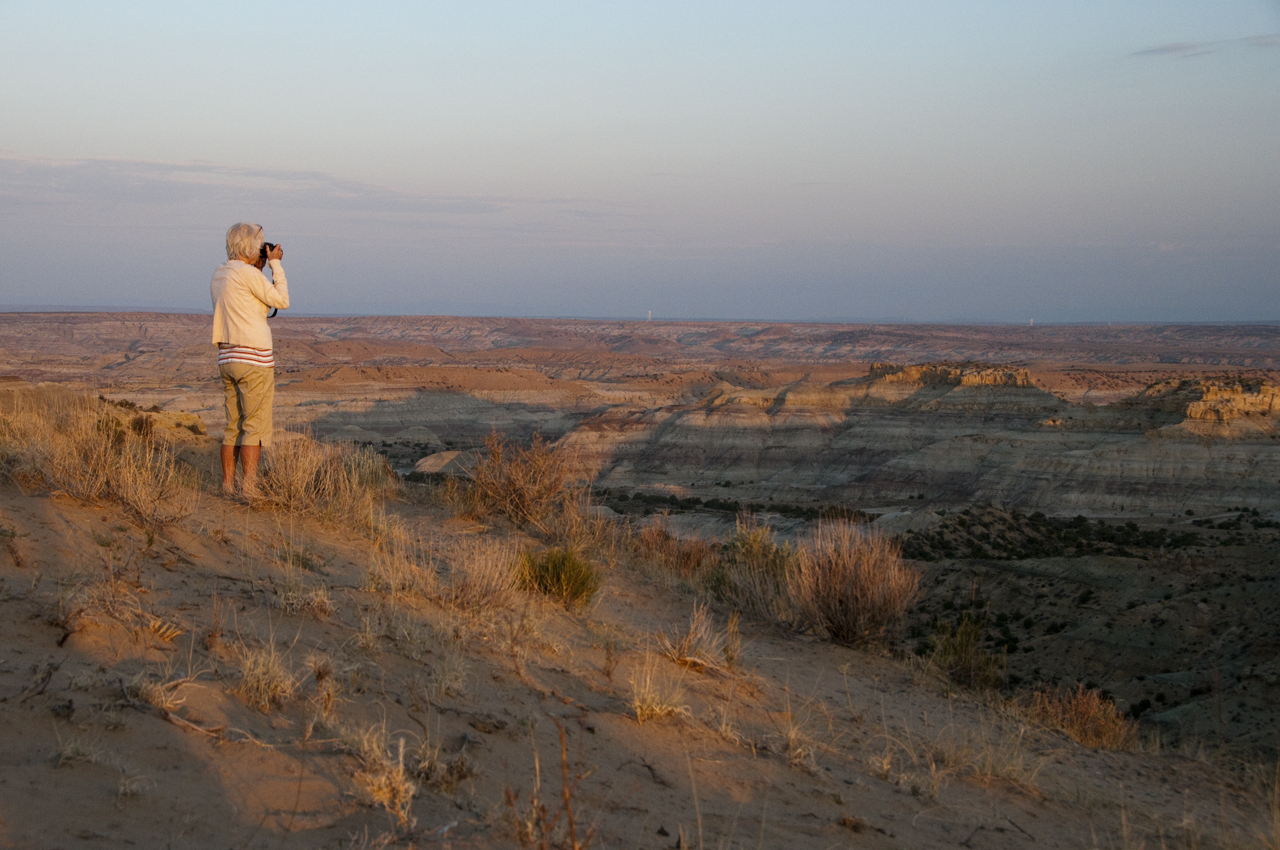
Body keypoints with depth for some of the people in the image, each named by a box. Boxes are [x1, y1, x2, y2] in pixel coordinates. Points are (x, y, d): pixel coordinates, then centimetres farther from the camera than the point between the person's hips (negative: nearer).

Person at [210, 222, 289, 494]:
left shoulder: (219, 275, 13)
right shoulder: (247, 273, -12)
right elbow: (281, 301, -6)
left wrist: (259, 267, 20)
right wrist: (275, 264, 2)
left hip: (227, 358, 8)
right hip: (254, 359, -8)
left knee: (233, 426, 12)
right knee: (255, 427, -5)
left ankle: (228, 487, 13)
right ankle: (249, 490, -6)